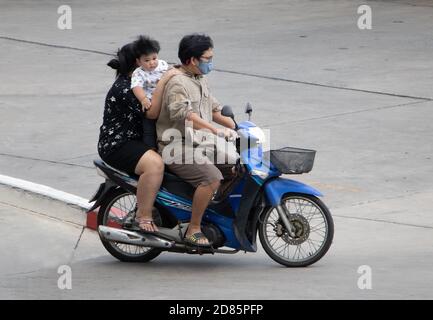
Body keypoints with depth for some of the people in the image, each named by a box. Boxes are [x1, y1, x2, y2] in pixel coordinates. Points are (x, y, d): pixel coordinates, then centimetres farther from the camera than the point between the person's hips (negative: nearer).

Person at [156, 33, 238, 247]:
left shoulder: (201, 81, 18)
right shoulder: (177, 83, -15)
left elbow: (214, 109, 26)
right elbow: (184, 114, -30)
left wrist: (237, 128, 11)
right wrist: (215, 130, -36)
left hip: (200, 145, 10)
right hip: (178, 147, -10)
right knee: (212, 177, -29)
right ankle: (193, 230, -22)